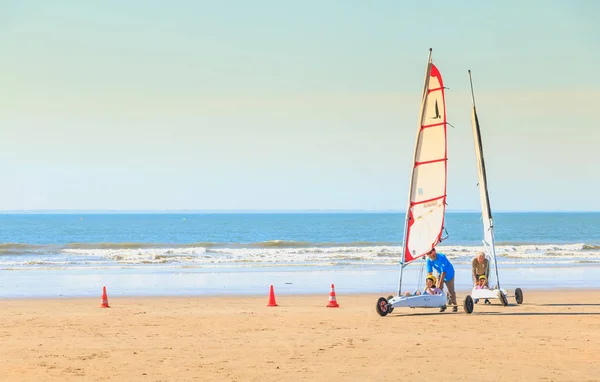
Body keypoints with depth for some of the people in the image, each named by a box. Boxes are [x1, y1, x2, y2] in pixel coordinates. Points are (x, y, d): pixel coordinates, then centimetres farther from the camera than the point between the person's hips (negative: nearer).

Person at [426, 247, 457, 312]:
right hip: (440, 274, 5)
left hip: (448, 274, -5)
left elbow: (443, 271, -32)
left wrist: (440, 283, -32)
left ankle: (454, 305, 7)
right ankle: (442, 305, 2)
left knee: (451, 291, -6)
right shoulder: (429, 260, -14)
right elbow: (430, 272, -11)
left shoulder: (442, 257, -31)